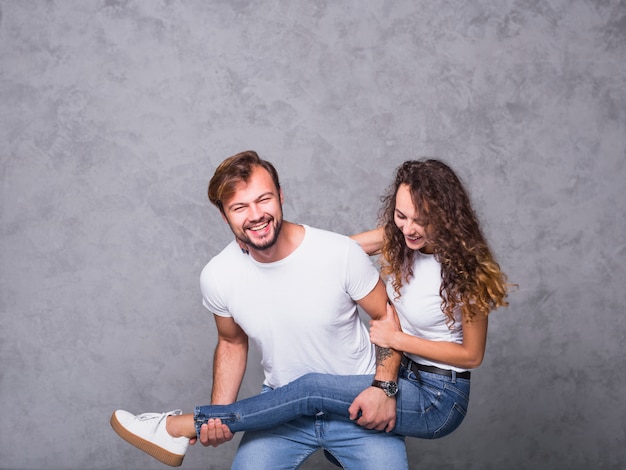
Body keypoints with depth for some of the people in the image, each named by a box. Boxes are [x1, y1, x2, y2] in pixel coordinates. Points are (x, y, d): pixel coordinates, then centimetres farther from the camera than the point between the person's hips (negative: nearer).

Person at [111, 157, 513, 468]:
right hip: (402, 376, 7)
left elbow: (472, 355, -14)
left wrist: (397, 338, -18)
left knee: (313, 389, -19)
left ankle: (186, 426, -14)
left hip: (440, 401, -7)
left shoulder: (466, 269, -21)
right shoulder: (398, 238, -4)